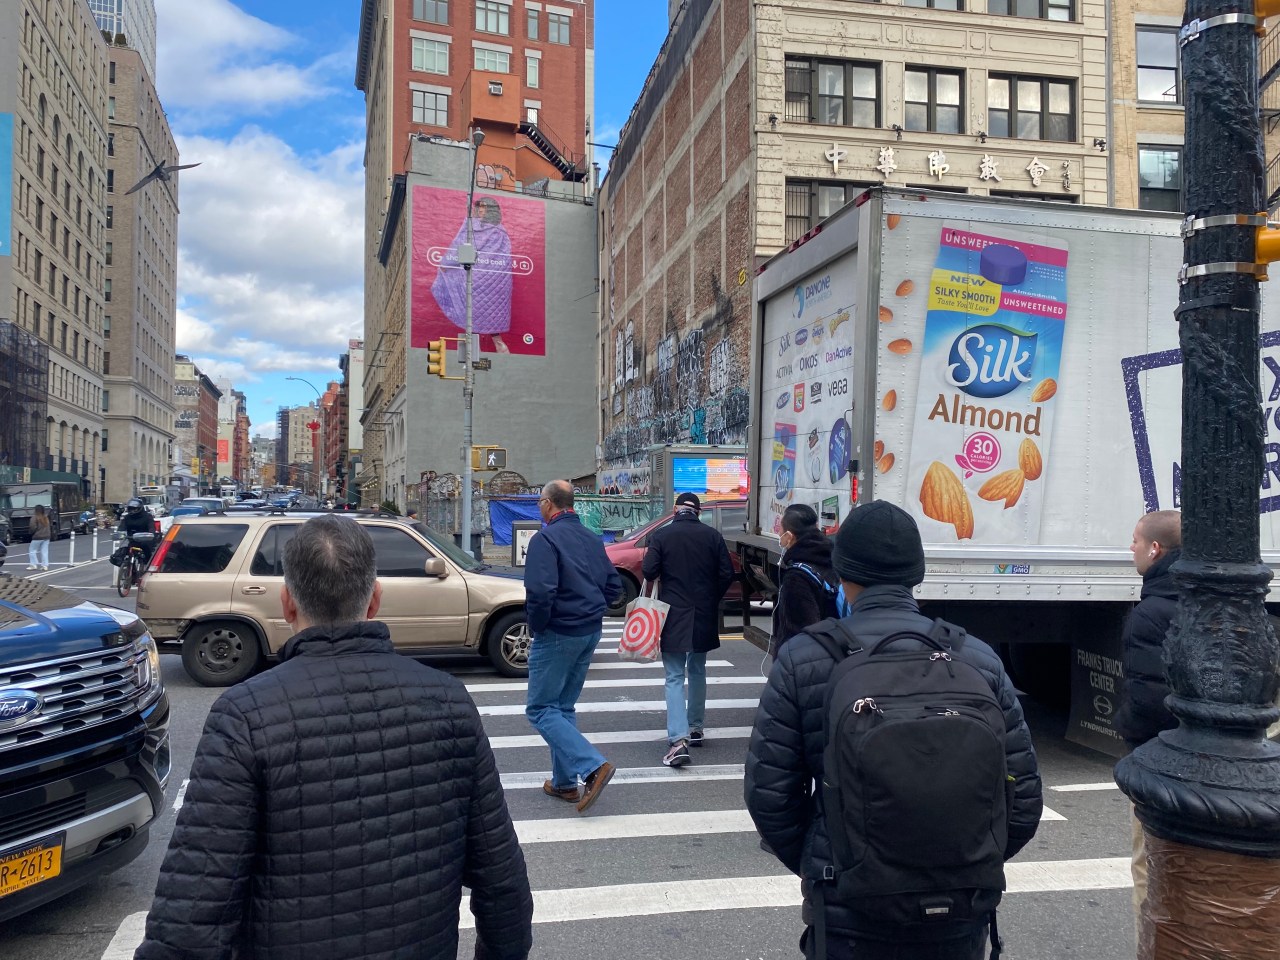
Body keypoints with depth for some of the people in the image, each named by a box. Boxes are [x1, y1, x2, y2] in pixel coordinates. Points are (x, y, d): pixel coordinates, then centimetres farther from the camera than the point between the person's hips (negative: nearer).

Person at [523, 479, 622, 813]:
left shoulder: (546, 538, -15)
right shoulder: (591, 539, 11)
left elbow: (540, 591, -26)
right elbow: (614, 587, 14)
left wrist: (536, 625, -11)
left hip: (558, 634, -8)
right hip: (591, 632, 8)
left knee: (540, 709, -1)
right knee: (564, 707, 18)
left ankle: (593, 766, -14)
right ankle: (564, 782, 21)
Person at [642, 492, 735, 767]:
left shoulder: (661, 535, -7)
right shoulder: (712, 535, 0)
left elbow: (649, 572, -12)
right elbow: (727, 574, -1)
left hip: (673, 614, -3)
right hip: (704, 615, 3)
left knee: (675, 677, -2)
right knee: (697, 671, 20)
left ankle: (678, 739, -14)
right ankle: (695, 728, 30)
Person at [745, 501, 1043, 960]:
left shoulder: (803, 659, -9)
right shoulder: (979, 658, -3)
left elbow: (768, 792, -8)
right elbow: (1022, 799, 0)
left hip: (848, 917, -2)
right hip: (959, 921, 2)